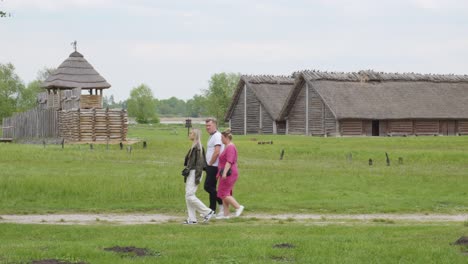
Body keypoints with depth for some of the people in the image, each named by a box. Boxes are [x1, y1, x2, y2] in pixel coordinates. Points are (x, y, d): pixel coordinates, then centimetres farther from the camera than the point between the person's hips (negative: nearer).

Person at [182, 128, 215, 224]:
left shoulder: (198, 147, -15)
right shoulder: (194, 146, 15)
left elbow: (199, 162, -19)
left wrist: (197, 177, -21)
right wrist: (187, 170, 22)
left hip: (194, 172, -10)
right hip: (191, 173, 10)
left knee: (189, 195, -12)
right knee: (188, 196, 8)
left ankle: (208, 212, -4)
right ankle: (192, 219, 10)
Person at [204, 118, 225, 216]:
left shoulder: (217, 136, -15)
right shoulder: (212, 136, 18)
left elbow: (216, 152, -23)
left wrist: (210, 164, -15)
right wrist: (208, 164, 15)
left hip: (214, 166, -10)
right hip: (211, 166, 10)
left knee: (208, 186, -11)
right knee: (211, 187, 11)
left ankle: (222, 203, -7)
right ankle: (212, 210, 14)